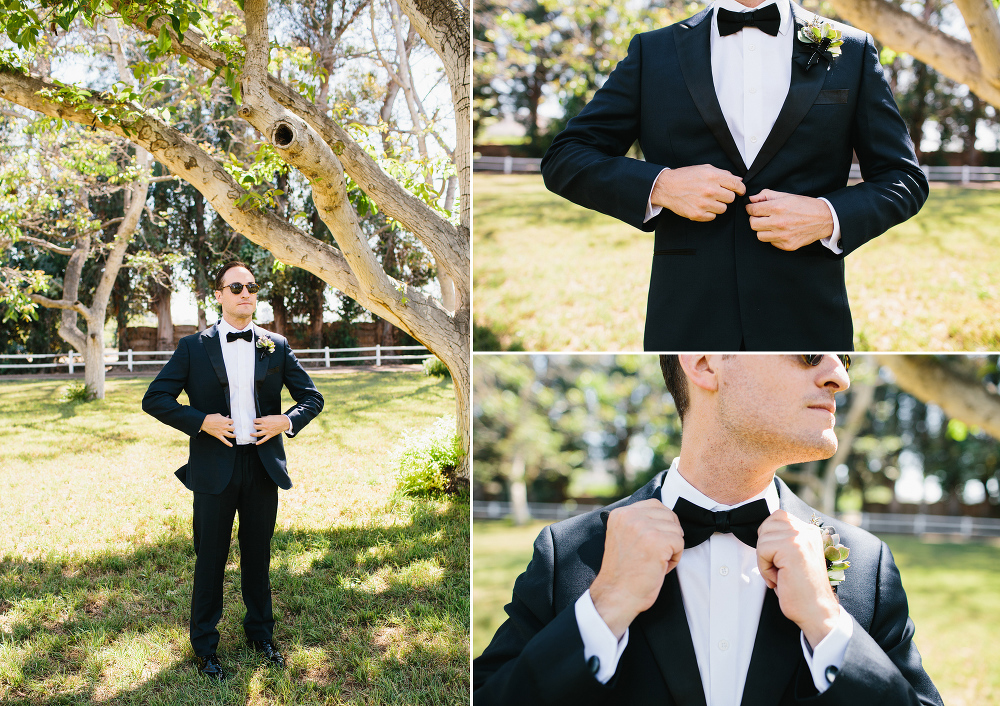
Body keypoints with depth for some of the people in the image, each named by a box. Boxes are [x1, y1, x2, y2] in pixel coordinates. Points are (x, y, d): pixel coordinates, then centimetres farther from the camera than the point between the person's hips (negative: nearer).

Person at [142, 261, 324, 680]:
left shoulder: (276, 347, 6)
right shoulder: (194, 347, 0)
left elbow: (312, 398, 11)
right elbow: (154, 399, -3)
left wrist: (287, 421, -8)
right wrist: (201, 421, -14)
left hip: (263, 466, 2)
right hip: (215, 469, -2)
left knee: (258, 556, 14)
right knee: (210, 559, 8)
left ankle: (260, 634, 32)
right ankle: (204, 646, 23)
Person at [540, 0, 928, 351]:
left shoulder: (852, 50, 9)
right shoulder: (652, 51, 8)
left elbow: (905, 179, 10)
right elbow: (563, 159, 5)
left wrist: (830, 217, -10)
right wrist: (658, 185, -12)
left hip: (806, 323, 1)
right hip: (687, 323, 0)